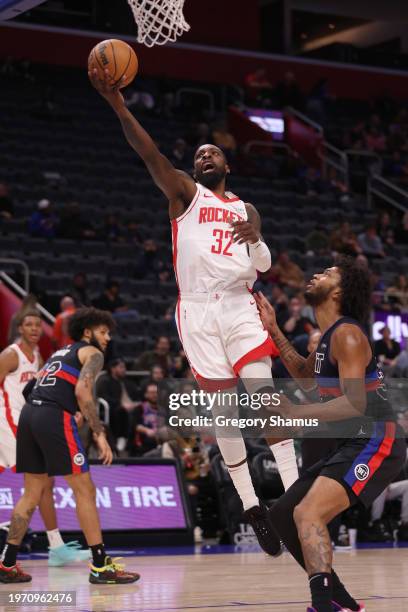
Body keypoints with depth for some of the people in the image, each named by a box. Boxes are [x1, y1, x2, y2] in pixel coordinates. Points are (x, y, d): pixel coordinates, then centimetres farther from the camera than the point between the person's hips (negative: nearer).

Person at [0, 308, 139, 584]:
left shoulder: (61, 353, 31)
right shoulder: (92, 353, 7)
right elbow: (82, 391, -11)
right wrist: (99, 433, -13)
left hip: (29, 414, 8)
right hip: (55, 416, -8)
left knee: (33, 493, 15)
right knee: (85, 490, -2)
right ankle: (100, 567, -1)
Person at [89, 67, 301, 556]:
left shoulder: (245, 209, 20)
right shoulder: (184, 192, 9)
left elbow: (263, 266, 10)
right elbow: (151, 155, -8)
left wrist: (256, 238, -13)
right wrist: (118, 105, -24)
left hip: (240, 307, 2)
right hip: (198, 311, -2)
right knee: (224, 408, -1)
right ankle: (250, 506, 6)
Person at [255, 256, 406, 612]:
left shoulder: (347, 335, -15)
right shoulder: (330, 336, 14)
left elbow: (355, 403, -25)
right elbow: (307, 378, 32)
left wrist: (295, 413, -27)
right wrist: (273, 331, 25)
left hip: (377, 443, -10)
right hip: (352, 444, 10)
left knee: (308, 514, -26)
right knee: (282, 516, 12)